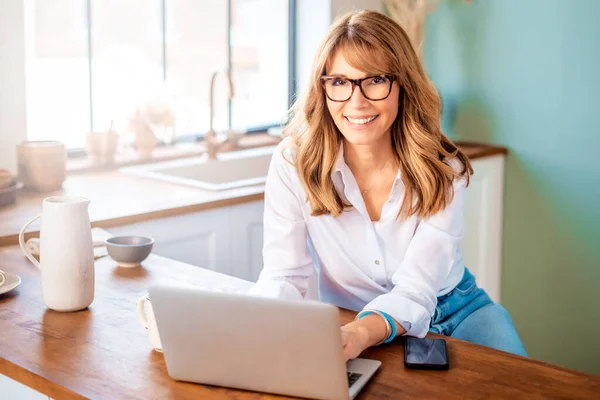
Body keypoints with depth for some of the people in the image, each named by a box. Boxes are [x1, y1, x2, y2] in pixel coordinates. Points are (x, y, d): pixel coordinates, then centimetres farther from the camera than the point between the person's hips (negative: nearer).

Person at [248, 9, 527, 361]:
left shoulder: (444, 169, -14)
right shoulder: (294, 161, -14)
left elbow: (414, 292, -22)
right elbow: (283, 277, -14)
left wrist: (362, 333, -45)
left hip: (454, 312, 0)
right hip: (353, 330, 1)